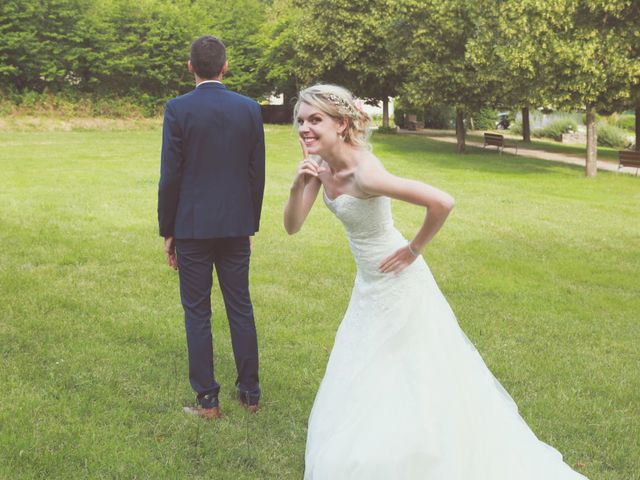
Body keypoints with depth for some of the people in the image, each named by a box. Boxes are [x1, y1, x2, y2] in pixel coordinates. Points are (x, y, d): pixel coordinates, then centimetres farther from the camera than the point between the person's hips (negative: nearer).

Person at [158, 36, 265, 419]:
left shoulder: (178, 109, -8)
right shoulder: (250, 109, 1)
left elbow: (170, 175, -8)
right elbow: (257, 174, 4)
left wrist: (167, 231, 2)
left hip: (192, 227, -3)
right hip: (236, 226, 3)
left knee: (197, 314, 5)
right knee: (241, 308, 12)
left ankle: (207, 400, 10)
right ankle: (250, 392, 19)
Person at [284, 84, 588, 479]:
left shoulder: (364, 173, -30)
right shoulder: (321, 163, -6)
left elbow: (442, 202, -36)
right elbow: (293, 226, -5)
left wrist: (413, 250, -22)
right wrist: (299, 184, -23)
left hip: (396, 282, -9)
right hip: (370, 284, 9)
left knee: (416, 376, 6)